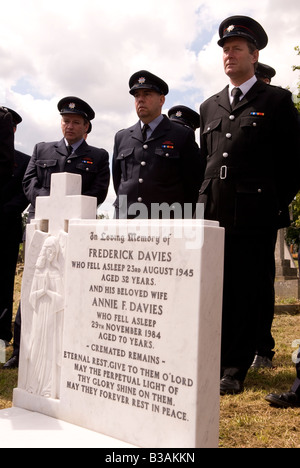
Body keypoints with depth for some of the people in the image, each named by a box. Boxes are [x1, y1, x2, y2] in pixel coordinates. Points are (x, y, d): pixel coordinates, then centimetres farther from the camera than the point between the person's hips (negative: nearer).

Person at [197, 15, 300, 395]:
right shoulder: (209, 107, 19)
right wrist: (206, 200, 14)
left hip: (255, 215, -4)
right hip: (212, 214, 4)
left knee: (247, 293, 0)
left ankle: (235, 369, 11)